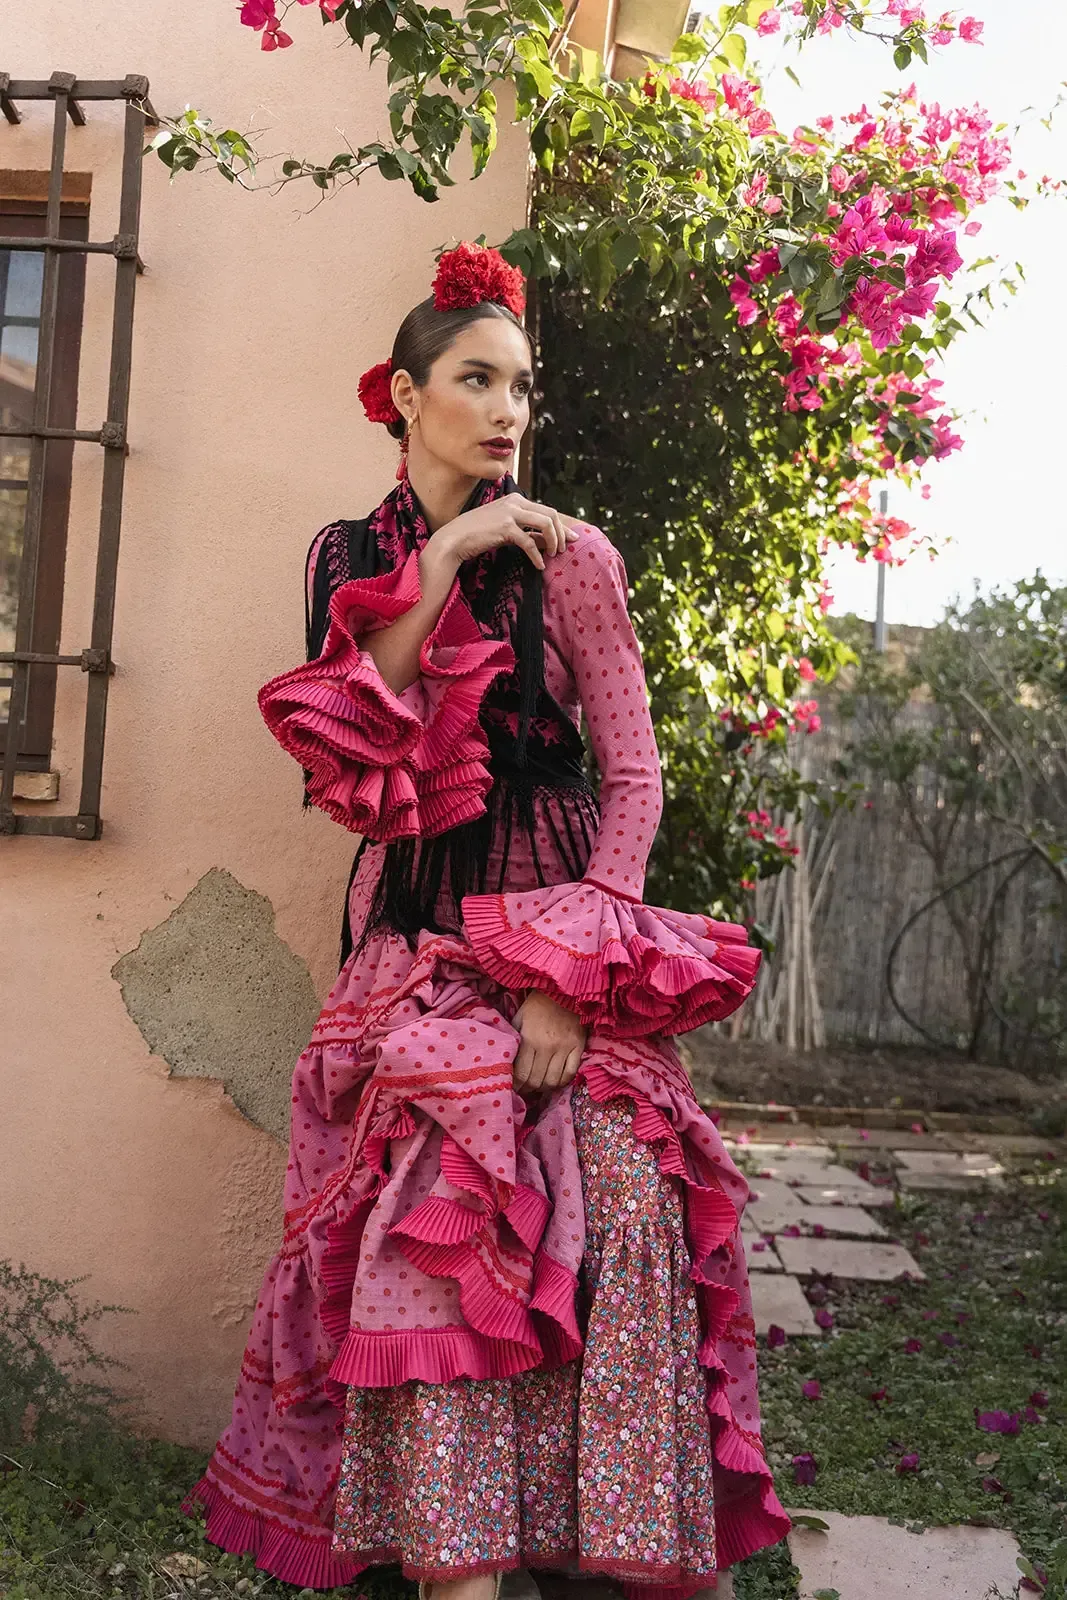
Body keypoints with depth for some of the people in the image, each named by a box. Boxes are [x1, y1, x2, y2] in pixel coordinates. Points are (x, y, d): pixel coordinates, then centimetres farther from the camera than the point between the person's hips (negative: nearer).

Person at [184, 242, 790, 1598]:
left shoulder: (569, 557, 0)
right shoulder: (347, 554, 9)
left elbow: (634, 777, -3)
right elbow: (344, 750, -6)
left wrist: (574, 975, -14)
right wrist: (443, 558, -12)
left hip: (557, 928, -2)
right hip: (411, 941, 2)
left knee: (596, 1235, -10)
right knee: (431, 1245, -5)